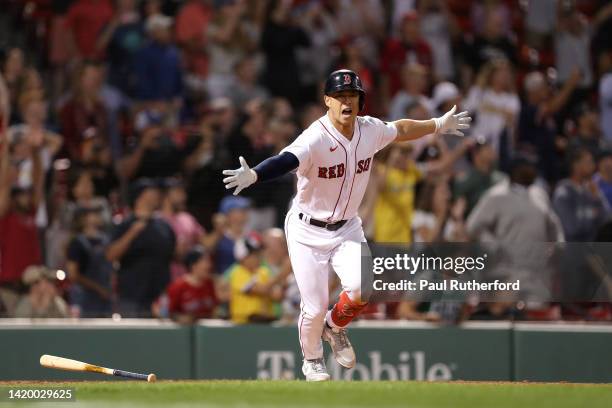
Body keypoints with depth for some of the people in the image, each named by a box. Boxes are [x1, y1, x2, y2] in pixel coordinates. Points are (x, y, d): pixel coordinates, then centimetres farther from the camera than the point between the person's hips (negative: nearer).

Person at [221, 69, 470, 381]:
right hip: (308, 232, -4)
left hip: (347, 228, 4)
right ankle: (312, 359, 30)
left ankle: (335, 326, 17)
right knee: (315, 307, -4)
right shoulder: (315, 139, -27)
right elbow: (285, 161, -45)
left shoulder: (370, 130, -7)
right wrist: (252, 176, -64)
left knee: (362, 287, -19)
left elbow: (400, 130, 16)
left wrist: (439, 125, 29)